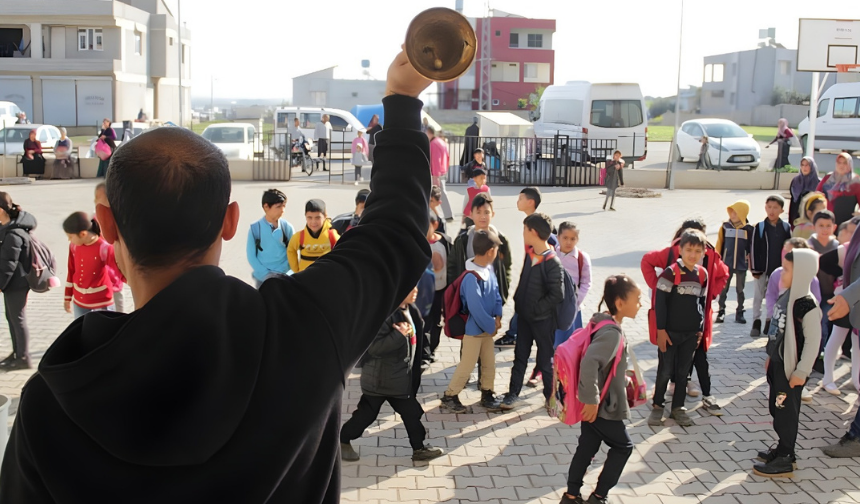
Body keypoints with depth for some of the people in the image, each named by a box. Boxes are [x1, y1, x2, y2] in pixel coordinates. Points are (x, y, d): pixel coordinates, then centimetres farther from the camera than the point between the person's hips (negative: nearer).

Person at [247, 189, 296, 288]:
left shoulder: (287, 227, -3)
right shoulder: (255, 228, -6)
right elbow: (251, 255, -2)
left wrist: (282, 272, -10)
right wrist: (266, 274, -11)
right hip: (262, 278, 0)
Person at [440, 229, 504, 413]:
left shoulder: (489, 269, -2)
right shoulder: (471, 278, -28)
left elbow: (496, 293, 7)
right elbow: (475, 308, -27)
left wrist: (497, 317, -6)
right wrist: (491, 326, -16)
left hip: (488, 327, 8)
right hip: (474, 328, -8)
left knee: (490, 363, 15)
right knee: (467, 365, 1)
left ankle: (487, 395, 30)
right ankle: (449, 397, 16)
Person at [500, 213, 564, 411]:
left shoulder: (553, 263, -21)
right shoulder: (529, 254, -1)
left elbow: (557, 295, -22)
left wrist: (536, 309, -17)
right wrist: (519, 302, 6)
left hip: (543, 319, -6)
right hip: (524, 315, 6)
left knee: (545, 359, 9)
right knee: (520, 356, 14)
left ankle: (551, 396, 25)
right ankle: (513, 393, 24)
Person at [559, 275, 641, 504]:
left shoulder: (601, 322, 4)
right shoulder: (612, 332, -26)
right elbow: (589, 363, -38)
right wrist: (592, 400, -30)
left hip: (596, 403, 8)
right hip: (602, 405, -8)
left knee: (587, 447, 16)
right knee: (623, 446, 9)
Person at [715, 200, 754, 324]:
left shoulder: (749, 228, -5)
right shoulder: (725, 226, -3)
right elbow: (719, 244, 2)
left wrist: (751, 263, 4)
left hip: (742, 264, 0)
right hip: (726, 263, 1)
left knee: (740, 289, 10)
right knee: (723, 289, 6)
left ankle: (739, 313, 19)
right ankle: (721, 311, 14)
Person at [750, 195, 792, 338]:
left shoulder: (786, 228, 0)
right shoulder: (760, 227, -5)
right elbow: (754, 249, -4)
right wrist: (755, 269, -7)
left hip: (779, 269, 1)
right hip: (762, 268, -1)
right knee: (758, 295, 4)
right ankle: (756, 322, 12)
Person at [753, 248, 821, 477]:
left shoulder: (807, 306, -20)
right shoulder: (785, 297, 5)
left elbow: (813, 341, -19)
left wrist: (802, 371, -18)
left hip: (791, 368, -9)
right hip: (777, 363, 9)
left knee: (786, 412, -1)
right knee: (776, 408, 17)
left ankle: (785, 460, 9)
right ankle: (784, 448, 32)